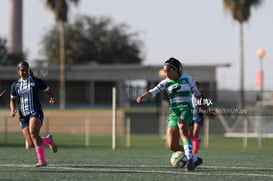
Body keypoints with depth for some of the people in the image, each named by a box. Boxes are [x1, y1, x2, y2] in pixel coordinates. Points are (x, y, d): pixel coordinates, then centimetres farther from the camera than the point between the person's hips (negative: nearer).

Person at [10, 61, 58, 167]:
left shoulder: (36, 81, 4)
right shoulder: (15, 85, 13)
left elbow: (49, 91, 10)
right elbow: (12, 100, 21)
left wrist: (52, 99, -12)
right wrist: (12, 109, 0)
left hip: (36, 112, -4)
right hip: (23, 116, 4)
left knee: (33, 133, -30)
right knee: (31, 144, -6)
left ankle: (42, 161, -29)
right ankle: (48, 140, 26)